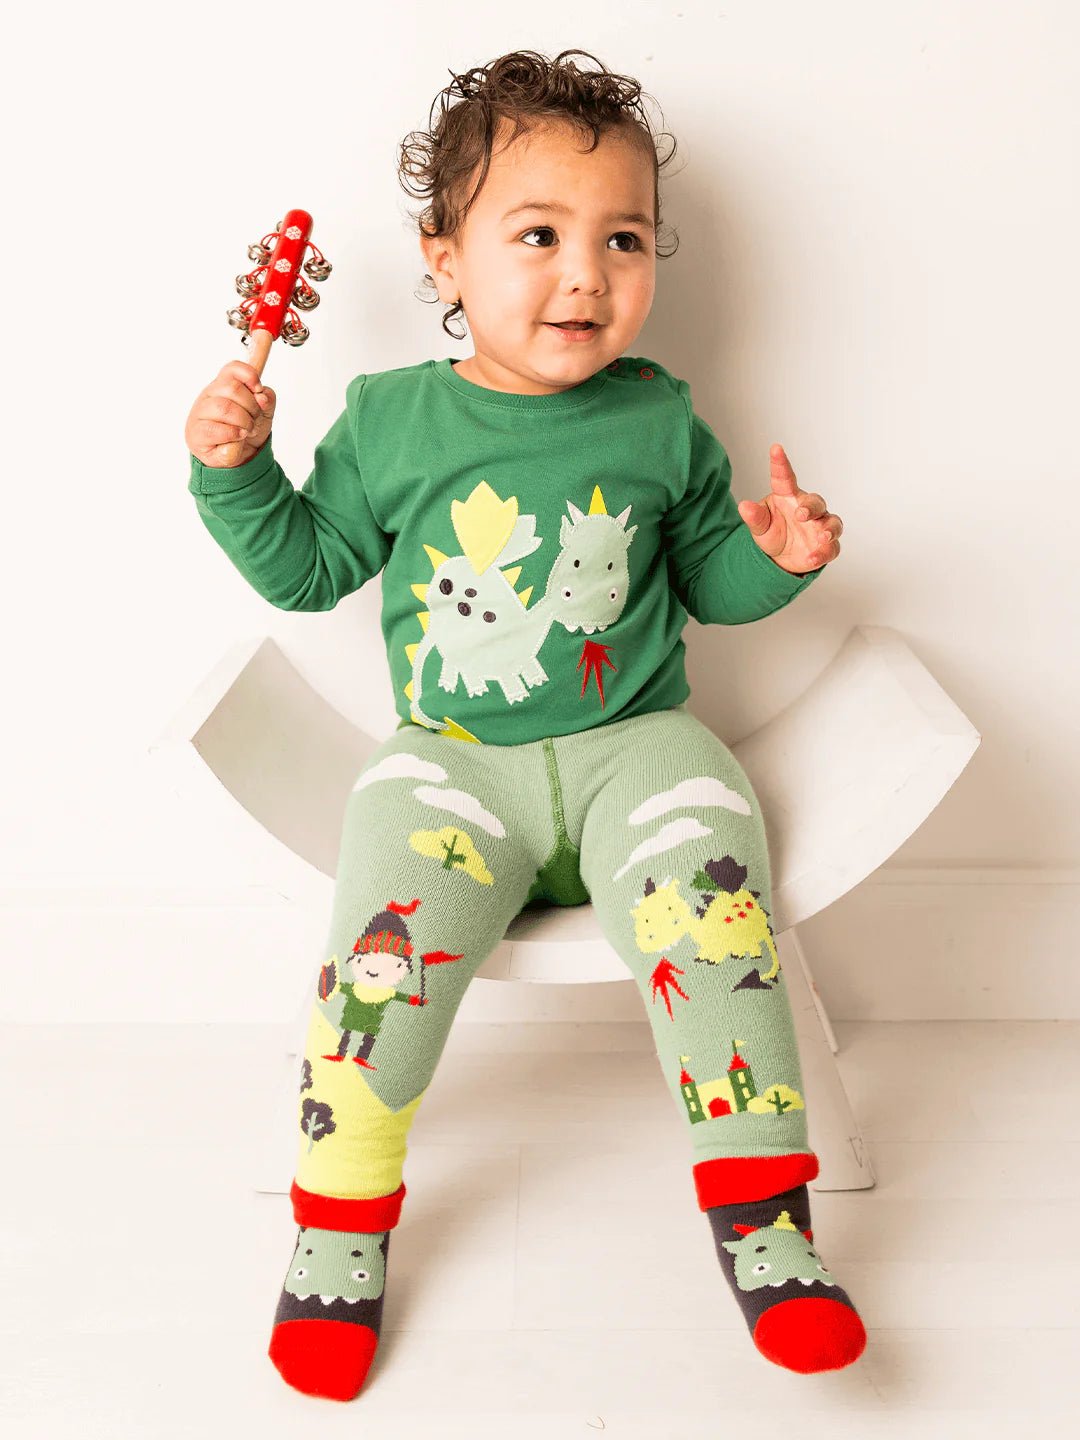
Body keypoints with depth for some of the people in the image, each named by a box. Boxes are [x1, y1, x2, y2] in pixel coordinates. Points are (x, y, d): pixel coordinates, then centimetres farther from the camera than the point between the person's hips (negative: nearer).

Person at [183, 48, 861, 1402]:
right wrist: (236, 471, -2)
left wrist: (774, 555, -5)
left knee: (711, 912, -26)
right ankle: (341, 1215, -1)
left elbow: (711, 582, 15)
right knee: (385, 935, -25)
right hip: (450, 758, 0)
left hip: (631, 745, 1)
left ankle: (759, 1208, -6)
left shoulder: (660, 422, 5)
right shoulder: (390, 421, 3)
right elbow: (308, 566, 11)